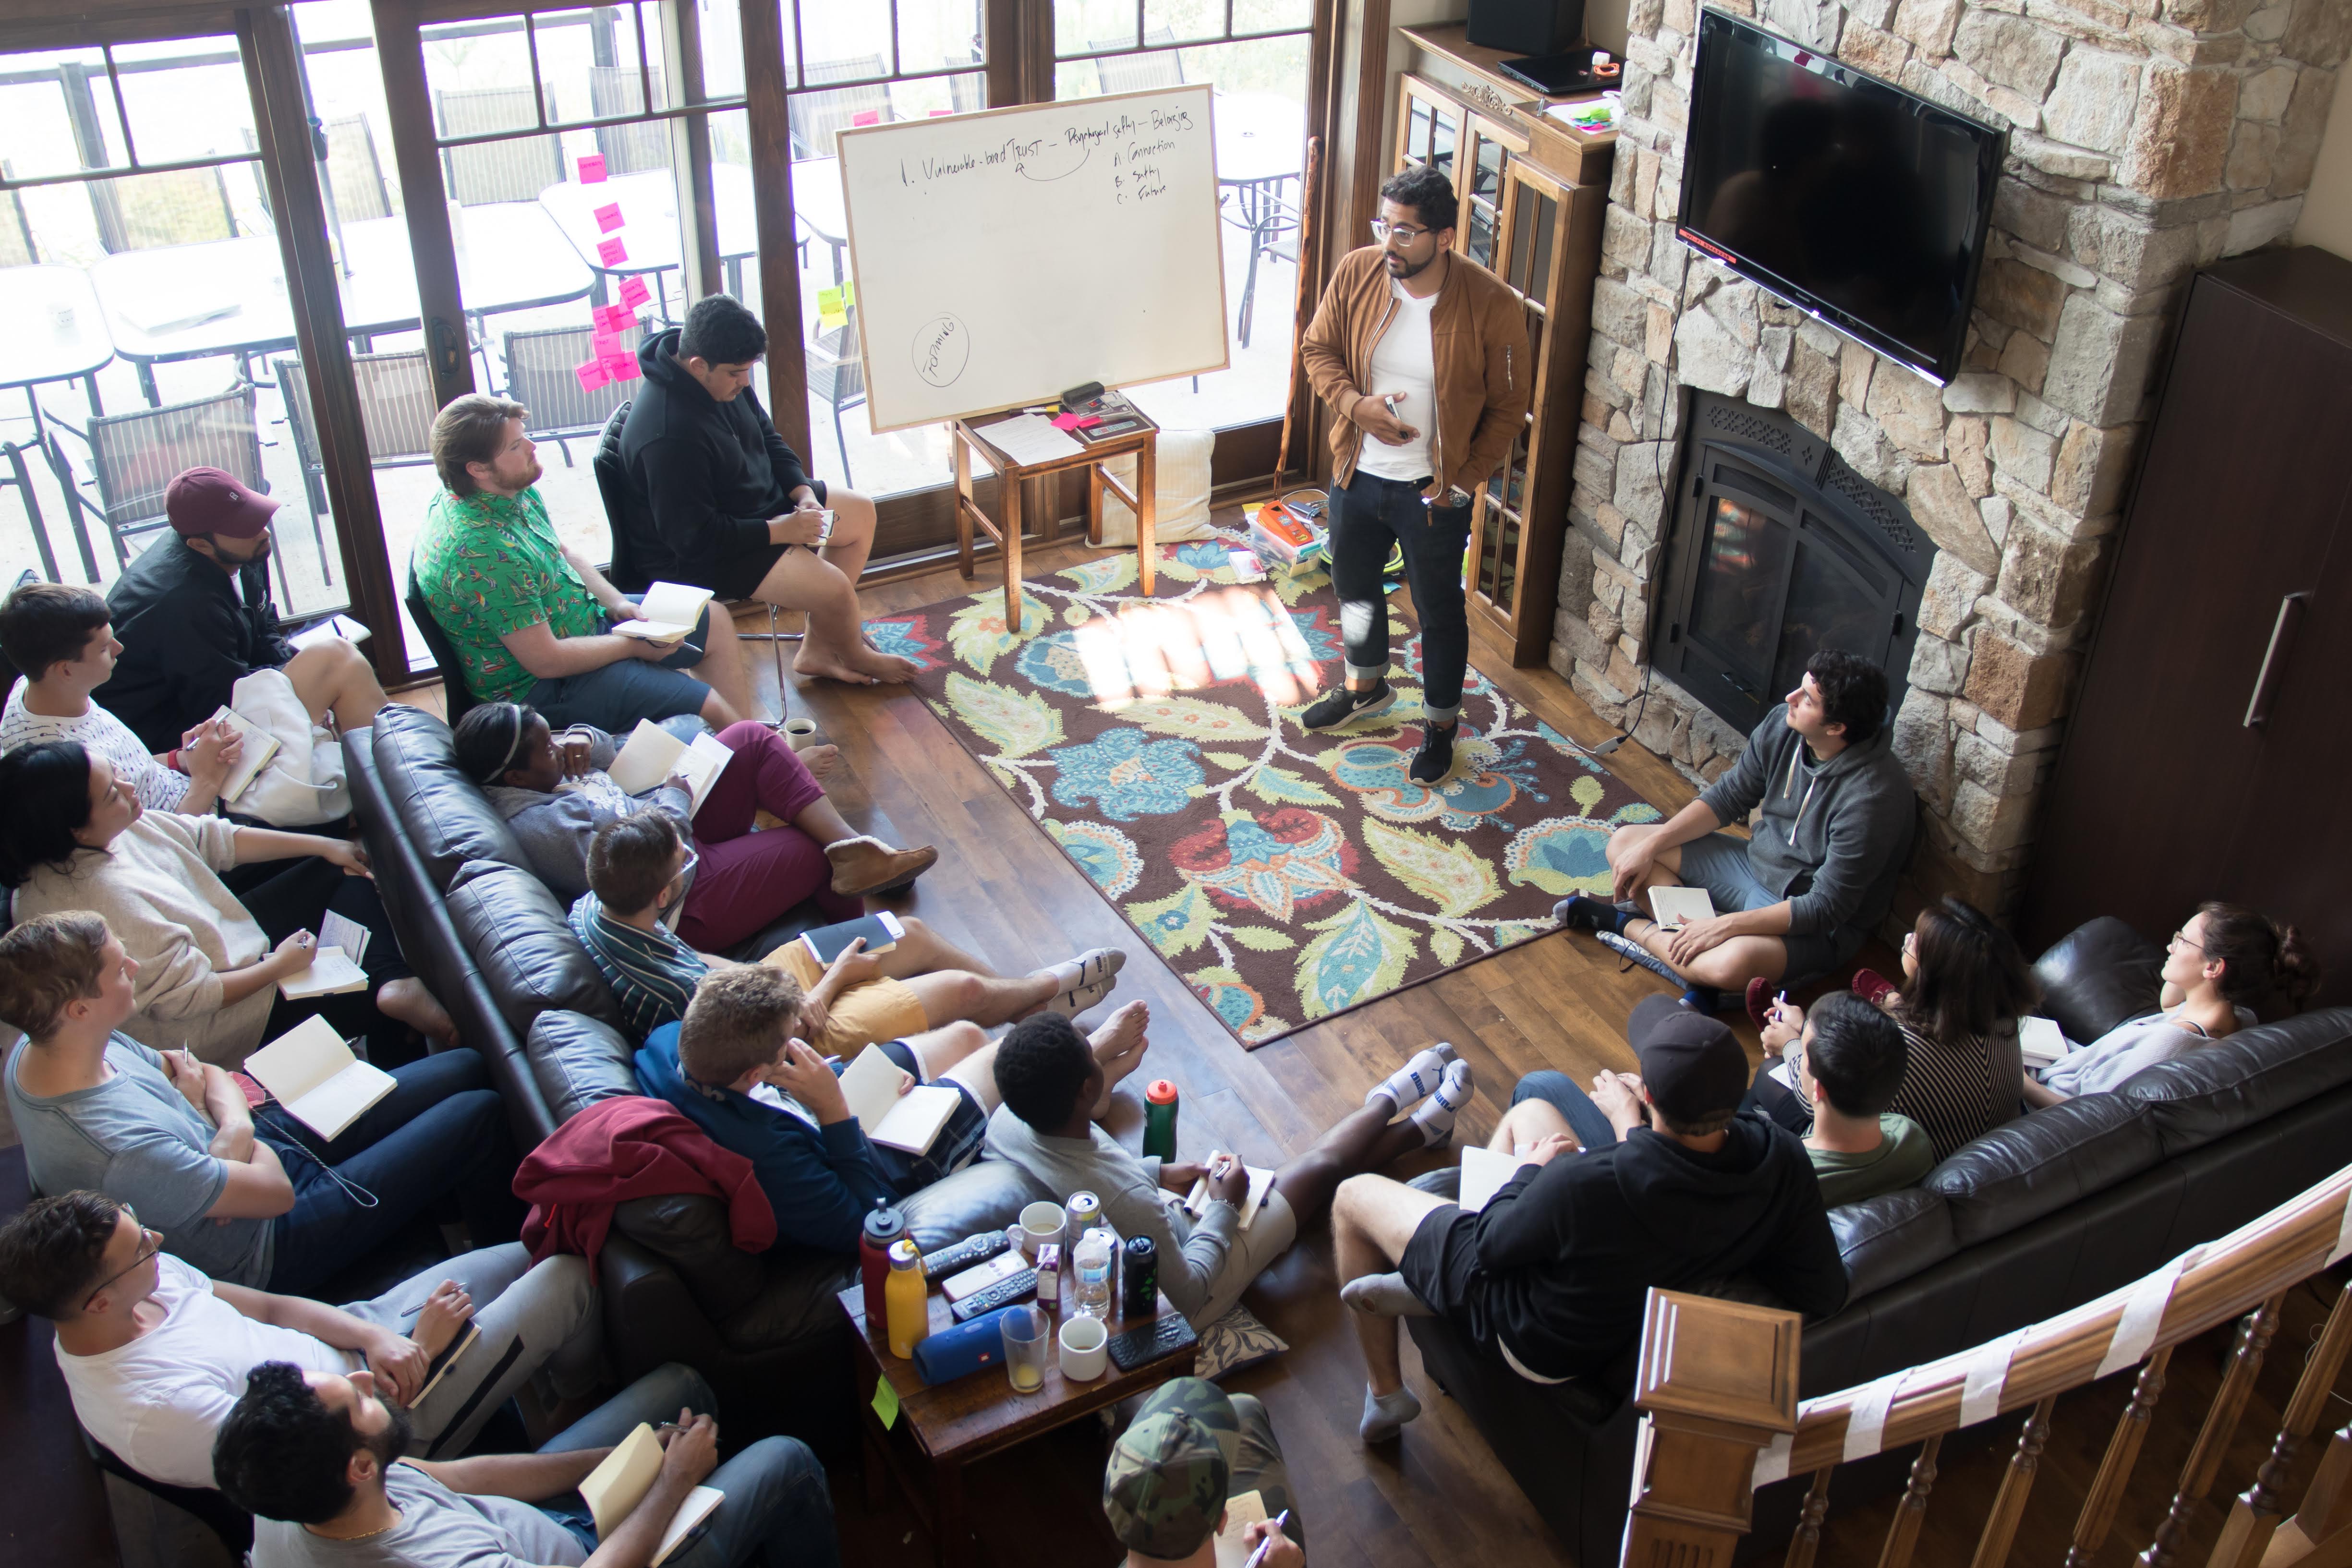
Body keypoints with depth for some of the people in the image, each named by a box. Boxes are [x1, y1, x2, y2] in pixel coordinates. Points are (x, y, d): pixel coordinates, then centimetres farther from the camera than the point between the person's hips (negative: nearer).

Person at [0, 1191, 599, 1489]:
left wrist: (370, 1336, -17)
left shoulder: (153, 1278, -12)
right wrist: (421, 1349, -19)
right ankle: (573, 1388, 31)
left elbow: (271, 1307, 0)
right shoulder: (161, 1407, -36)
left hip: (348, 1347, 8)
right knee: (567, 1278, -2)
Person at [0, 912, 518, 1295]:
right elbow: (275, 1190, -28)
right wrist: (237, 1134, -10)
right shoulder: (120, 1150, -40)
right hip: (270, 1249, -9)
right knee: (478, 1115, -6)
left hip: (259, 1143, 9)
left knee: (465, 1068, 11)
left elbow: (209, 1076, 1)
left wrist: (235, 1129, -20)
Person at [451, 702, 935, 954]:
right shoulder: (542, 826, -29)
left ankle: (850, 845, -9)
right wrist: (674, 799, -15)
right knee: (816, 849, -2)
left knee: (753, 739, -4)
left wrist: (585, 738, -8)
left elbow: (607, 750, 17)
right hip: (688, 904, -10)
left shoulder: (531, 780, 0)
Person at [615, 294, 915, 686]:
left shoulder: (725, 378, -7)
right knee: (834, 589, -20)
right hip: (696, 554, -10)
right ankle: (856, 657, 18)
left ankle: (816, 651, 15)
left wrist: (803, 492, -6)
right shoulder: (670, 437, -35)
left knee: (861, 513, 11)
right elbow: (694, 537, -31)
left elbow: (767, 437, 10)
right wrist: (779, 531, -26)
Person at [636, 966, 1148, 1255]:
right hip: (884, 1164, -7)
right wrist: (833, 1110, -39)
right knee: (1008, 1055, 9)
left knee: (966, 1034, 21)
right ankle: (1097, 1052, 46)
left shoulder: (668, 1040, -25)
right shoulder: (765, 1151, -47)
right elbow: (863, 1222, -31)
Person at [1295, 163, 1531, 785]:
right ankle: (1366, 687, 52)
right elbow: (1318, 348, 1)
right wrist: (1356, 405, -17)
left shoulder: (1492, 305, -22)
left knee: (1439, 611, 13)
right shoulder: (1356, 273, -12)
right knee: (1354, 586, 25)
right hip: (1358, 473, 4)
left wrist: (1463, 480, -13)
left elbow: (1508, 405, -11)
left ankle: (1440, 723, 36)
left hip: (1433, 491, -4)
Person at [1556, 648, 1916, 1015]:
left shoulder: (1871, 797, -32)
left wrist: (1726, 925, -31)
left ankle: (1630, 925, -10)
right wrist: (1651, 846, -7)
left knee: (1732, 963, -39)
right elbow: (1728, 797, 3)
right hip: (1756, 862, 8)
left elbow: (1827, 907, -28)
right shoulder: (1783, 726, -11)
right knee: (1624, 843, 1)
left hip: (1820, 927, -8)